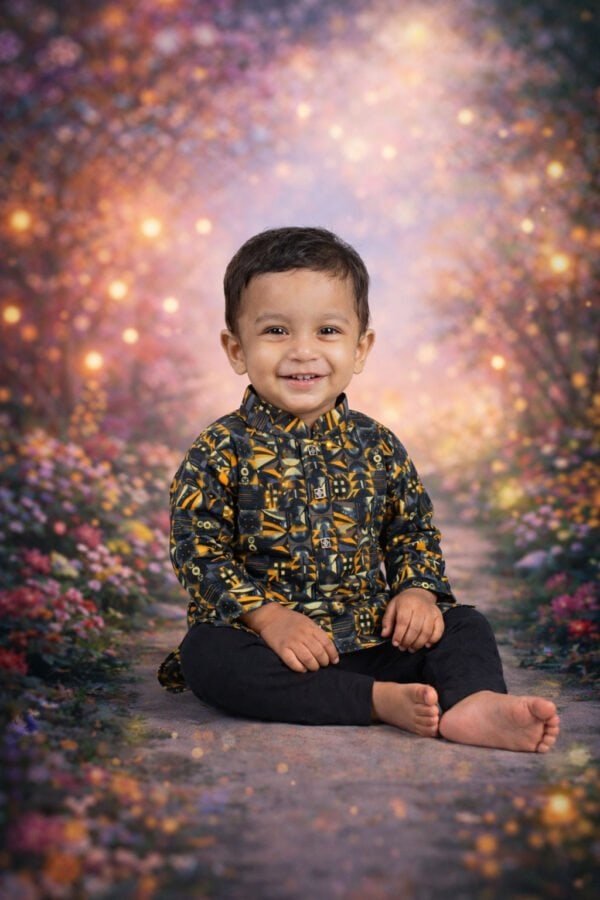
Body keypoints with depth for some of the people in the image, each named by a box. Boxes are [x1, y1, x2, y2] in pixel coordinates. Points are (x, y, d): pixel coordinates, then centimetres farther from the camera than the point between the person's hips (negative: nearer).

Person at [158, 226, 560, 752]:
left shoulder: (377, 448, 5)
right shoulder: (222, 450, -6)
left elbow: (415, 532, 14)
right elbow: (201, 550, -9)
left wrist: (418, 592, -7)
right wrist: (268, 616, -21)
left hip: (371, 638, 4)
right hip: (266, 643, -3)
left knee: (465, 626, -7)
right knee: (205, 652, -32)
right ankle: (382, 701, -33)